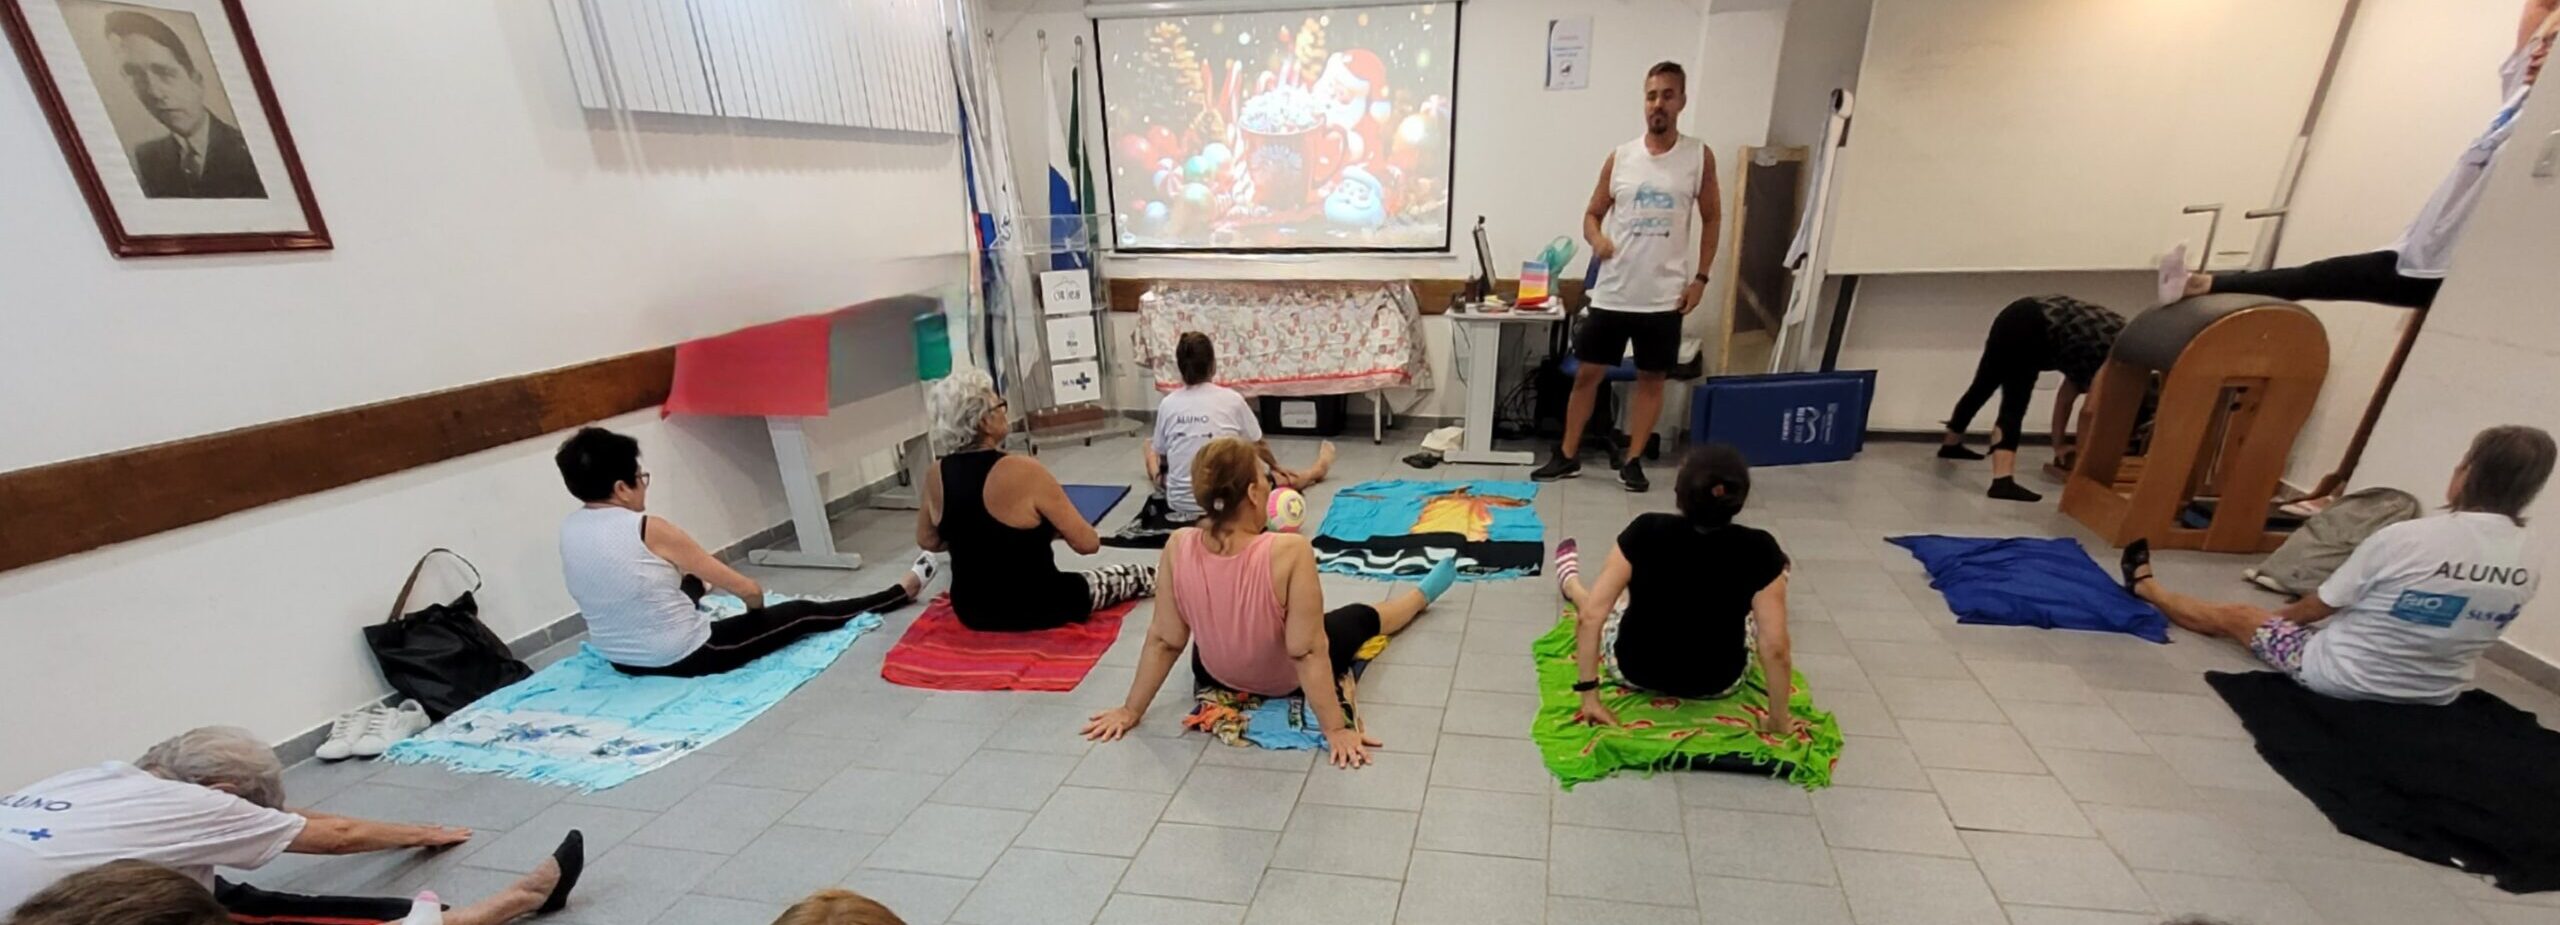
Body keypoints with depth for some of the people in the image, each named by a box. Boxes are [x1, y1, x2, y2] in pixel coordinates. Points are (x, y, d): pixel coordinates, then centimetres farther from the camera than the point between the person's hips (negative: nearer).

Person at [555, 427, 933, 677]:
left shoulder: (568, 528, -3)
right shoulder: (649, 529, -23)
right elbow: (747, 589, -17)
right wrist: (758, 608, 6)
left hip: (621, 660, 8)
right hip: (685, 659, -7)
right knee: (805, 613, 8)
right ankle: (903, 591, 24)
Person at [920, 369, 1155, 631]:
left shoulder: (935, 476, -6)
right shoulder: (1024, 471, -25)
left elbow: (928, 541, 12)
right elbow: (1088, 543, -19)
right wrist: (1047, 528, 2)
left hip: (971, 611, 6)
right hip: (1037, 610, -6)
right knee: (1136, 576, 21)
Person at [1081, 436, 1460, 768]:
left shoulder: (1178, 547, -26)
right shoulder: (1290, 552, -37)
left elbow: (1163, 640, -17)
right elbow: (1308, 653, -32)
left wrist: (1131, 710, -4)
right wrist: (1337, 729, -21)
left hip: (1214, 675, 3)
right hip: (1285, 682, -2)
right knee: (1362, 616, 25)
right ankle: (1423, 593, 57)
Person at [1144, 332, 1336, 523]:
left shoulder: (1168, 404, -4)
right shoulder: (1231, 399, -8)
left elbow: (1162, 454, 9)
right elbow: (1259, 445, 6)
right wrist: (1276, 465, 28)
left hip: (1179, 502, 2)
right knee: (1285, 478, 25)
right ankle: (1319, 468, 53)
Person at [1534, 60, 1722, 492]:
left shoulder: (1699, 156, 1)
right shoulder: (1620, 157, 3)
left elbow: (1712, 218, 8)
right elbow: (1592, 214, 10)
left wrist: (1700, 278, 0)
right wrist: (1596, 238, -14)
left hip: (1664, 295, -1)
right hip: (1612, 292, 1)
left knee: (1651, 378, 7)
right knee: (1588, 373, 5)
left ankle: (1632, 460, 20)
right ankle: (1568, 455, 18)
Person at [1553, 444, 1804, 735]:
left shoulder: (1646, 531, -22)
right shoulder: (1758, 550, -21)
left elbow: (1590, 617, -23)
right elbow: (1776, 649, -20)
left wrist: (1590, 697, -15)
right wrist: (1779, 721, -5)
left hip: (1633, 671, 0)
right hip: (1719, 684, 1)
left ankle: (1570, 582, 60)